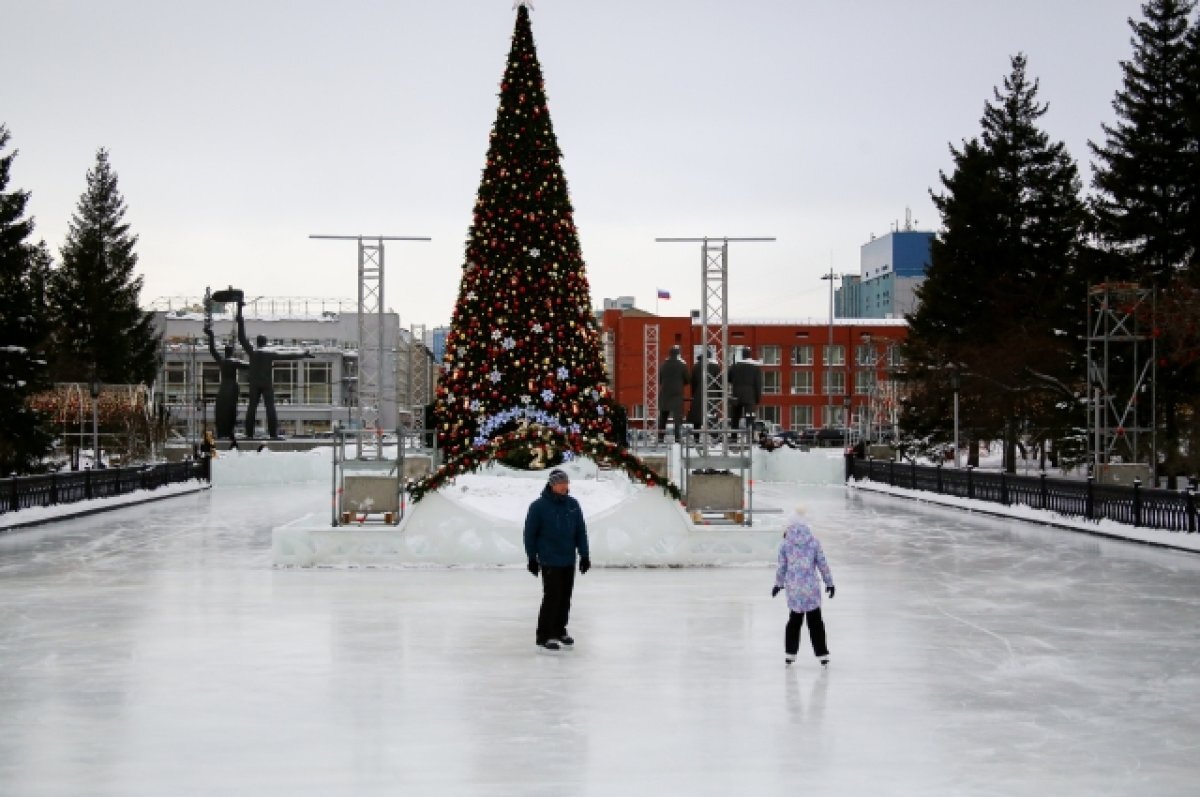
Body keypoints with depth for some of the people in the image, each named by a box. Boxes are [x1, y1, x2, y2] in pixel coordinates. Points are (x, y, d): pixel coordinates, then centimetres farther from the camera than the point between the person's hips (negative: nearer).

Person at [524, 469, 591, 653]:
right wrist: (532, 558, -4)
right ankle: (543, 638, -3)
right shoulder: (539, 506, -11)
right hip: (549, 561, -5)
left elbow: (581, 531, 9)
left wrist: (584, 555, 8)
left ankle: (559, 631, 26)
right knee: (552, 597, -9)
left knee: (565, 598, 11)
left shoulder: (573, 505, 3)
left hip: (569, 561, 6)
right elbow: (530, 533, -6)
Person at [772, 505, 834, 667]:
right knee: (815, 622, 7)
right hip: (811, 587, -1)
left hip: (793, 588, 1)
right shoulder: (814, 542, -1)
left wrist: (779, 584, 16)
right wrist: (829, 583, 11)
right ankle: (822, 655, 7)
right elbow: (822, 564, 2)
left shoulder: (785, 544, -1)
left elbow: (781, 566, 3)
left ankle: (789, 654, 15)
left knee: (794, 620, 14)